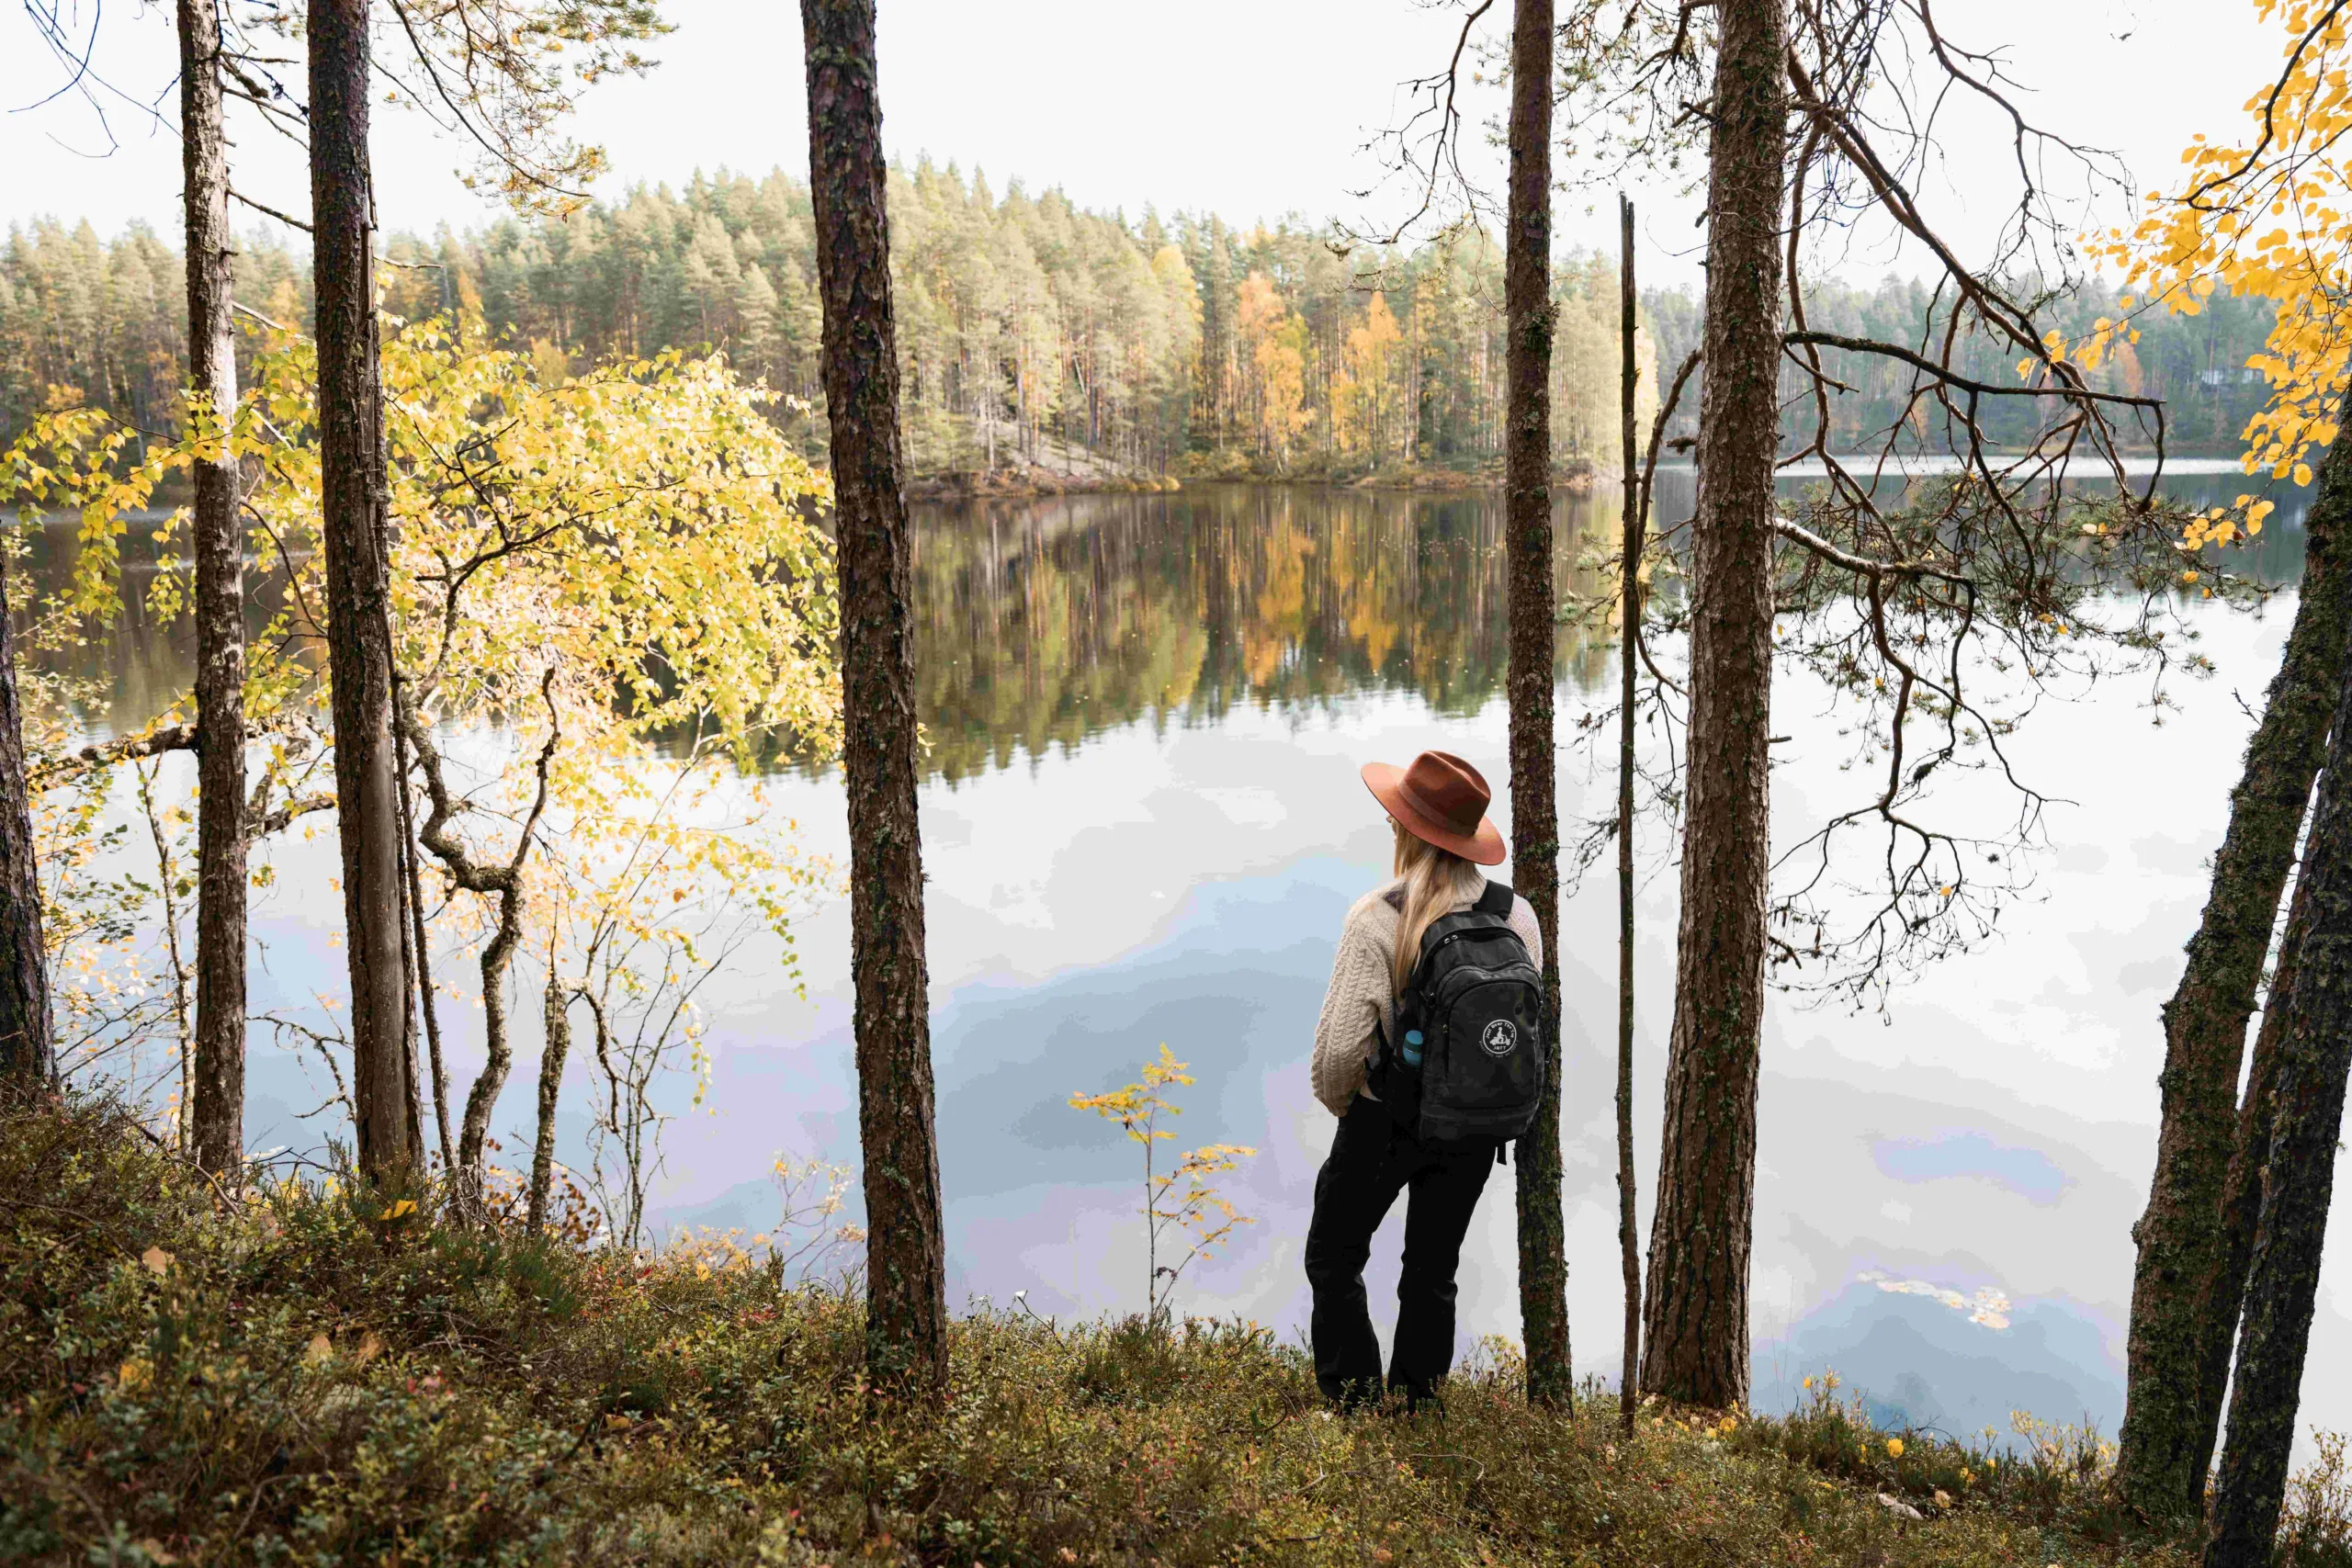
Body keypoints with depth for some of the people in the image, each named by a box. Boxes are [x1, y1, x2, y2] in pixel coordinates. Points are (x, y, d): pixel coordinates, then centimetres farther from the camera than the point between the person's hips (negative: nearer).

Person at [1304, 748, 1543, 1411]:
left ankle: (1356, 1406, 15)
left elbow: (1342, 1039, -20)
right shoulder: (1517, 913, -6)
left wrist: (1337, 1102, 0)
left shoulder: (1377, 917, -20)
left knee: (1334, 1259, 15)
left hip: (1386, 1118, -4)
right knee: (1433, 1274, 18)